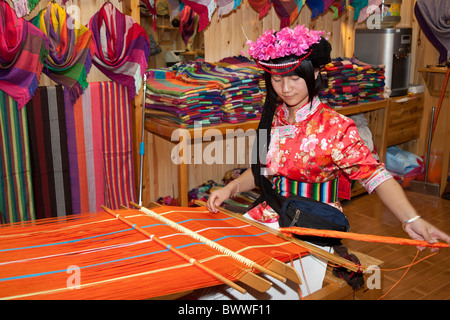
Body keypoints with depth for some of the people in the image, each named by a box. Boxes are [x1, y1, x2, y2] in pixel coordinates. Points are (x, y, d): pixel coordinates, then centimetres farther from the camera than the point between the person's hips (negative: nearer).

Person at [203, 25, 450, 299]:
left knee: (285, 291, -20)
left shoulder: (334, 127, -14)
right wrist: (231, 188, -1)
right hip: (268, 216, 6)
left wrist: (412, 220, -32)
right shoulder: (272, 118, 4)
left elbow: (374, 174, -19)